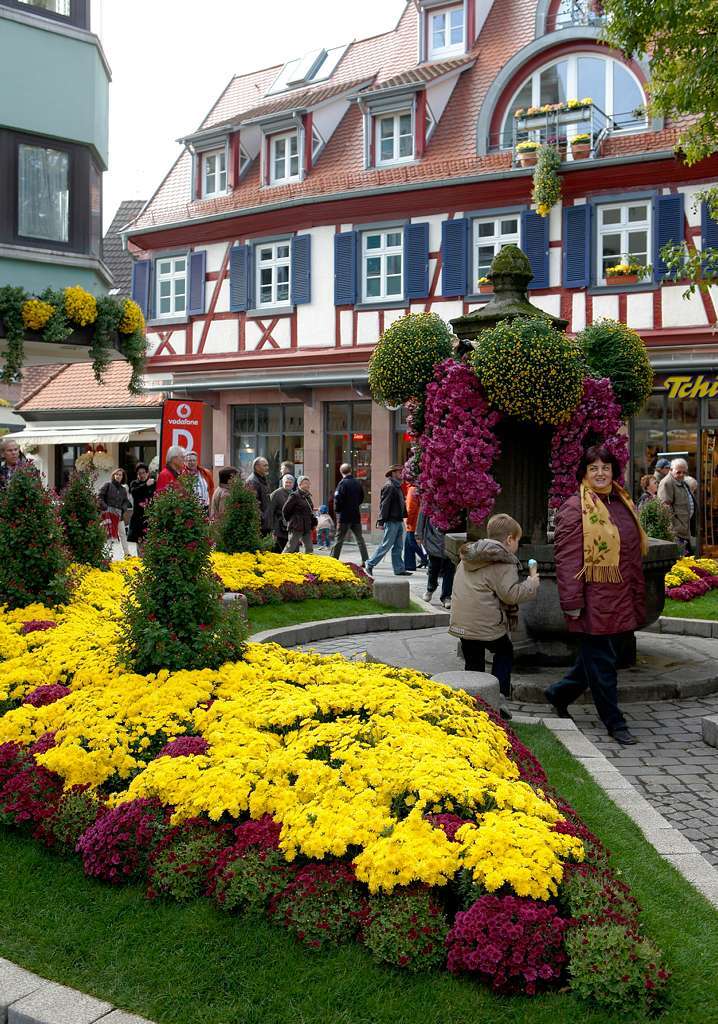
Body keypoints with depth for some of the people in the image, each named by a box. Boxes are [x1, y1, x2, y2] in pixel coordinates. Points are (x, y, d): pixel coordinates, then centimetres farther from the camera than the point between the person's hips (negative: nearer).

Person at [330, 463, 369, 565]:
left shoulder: (343, 483, -13)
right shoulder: (358, 483, 4)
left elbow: (338, 499, -16)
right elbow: (362, 498, 14)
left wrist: (337, 511, -2)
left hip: (344, 516, -5)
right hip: (356, 515, 5)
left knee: (339, 539, 1)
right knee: (360, 538, 11)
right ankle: (366, 561, 9)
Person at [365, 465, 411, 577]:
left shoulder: (397, 486, 17)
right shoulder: (389, 486, -12)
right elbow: (384, 504, -17)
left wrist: (403, 516, 15)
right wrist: (381, 521, -21)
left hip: (398, 521, 9)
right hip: (392, 521, -9)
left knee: (398, 547, 10)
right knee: (386, 545, -5)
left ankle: (399, 569, 14)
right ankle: (370, 565, 4)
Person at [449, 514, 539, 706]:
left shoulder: (468, 557, 15)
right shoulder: (503, 561, -11)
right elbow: (511, 594, -17)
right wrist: (532, 582, -3)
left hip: (462, 623, 6)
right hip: (487, 625, -6)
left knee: (473, 663, 17)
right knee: (504, 654, 17)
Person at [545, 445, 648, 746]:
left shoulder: (624, 504, 14)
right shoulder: (575, 507, -10)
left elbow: (635, 552, 21)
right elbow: (567, 559, -14)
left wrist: (638, 595, 18)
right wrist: (571, 602, -17)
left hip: (623, 600, 8)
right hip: (594, 600, -8)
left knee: (602, 656, 16)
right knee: (601, 661, 3)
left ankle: (560, 693, 35)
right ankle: (614, 723, 16)